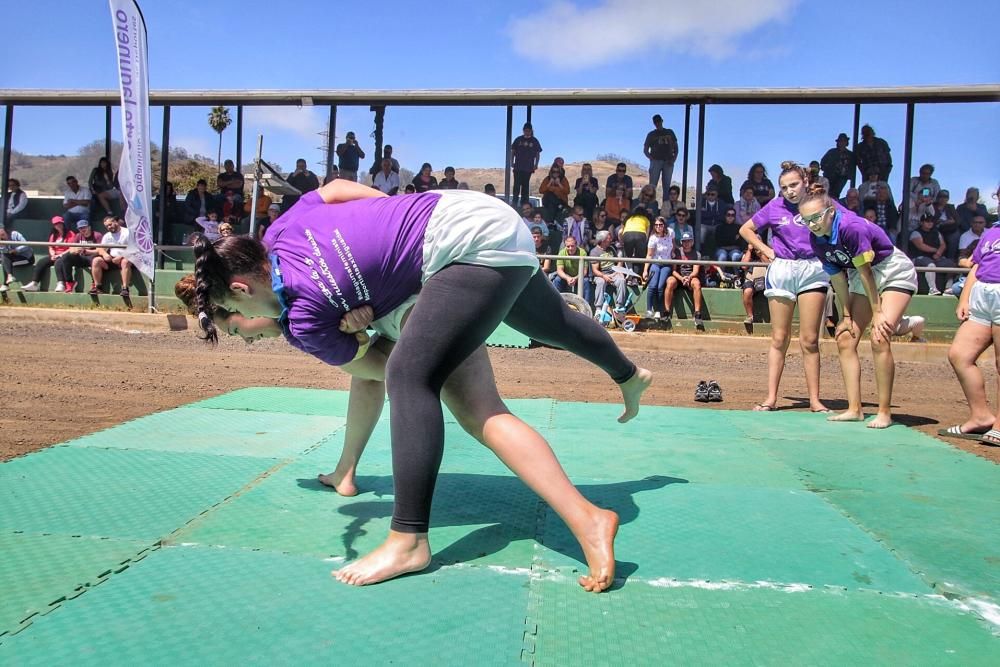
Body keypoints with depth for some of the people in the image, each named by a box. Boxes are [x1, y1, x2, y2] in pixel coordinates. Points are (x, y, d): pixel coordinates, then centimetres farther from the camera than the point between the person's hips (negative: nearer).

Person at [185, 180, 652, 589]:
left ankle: (408, 542, -16)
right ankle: (631, 377, 59)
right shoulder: (280, 230, 3)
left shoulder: (302, 319, -15)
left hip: (473, 242, -10)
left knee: (410, 375, -20)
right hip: (484, 213, 11)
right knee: (554, 323, 31)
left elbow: (373, 366, -1)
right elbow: (337, 186, 19)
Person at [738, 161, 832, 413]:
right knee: (779, 339, 4)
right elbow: (746, 229, 15)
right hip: (781, 270, 1)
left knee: (810, 340, 0)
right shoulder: (775, 207, 5)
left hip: (813, 271, -1)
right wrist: (766, 249, 4)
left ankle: (815, 400, 7)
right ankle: (771, 398, 7)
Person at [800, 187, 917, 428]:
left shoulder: (851, 227, -30)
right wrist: (846, 315, -3)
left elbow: (865, 272, -25)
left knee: (879, 339, -19)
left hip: (894, 273, -7)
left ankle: (884, 412, -9)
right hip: (862, 278, 8)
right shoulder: (816, 239, -9)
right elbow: (837, 277, -3)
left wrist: (877, 313, -19)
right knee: (845, 338, -1)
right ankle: (854, 409, 6)